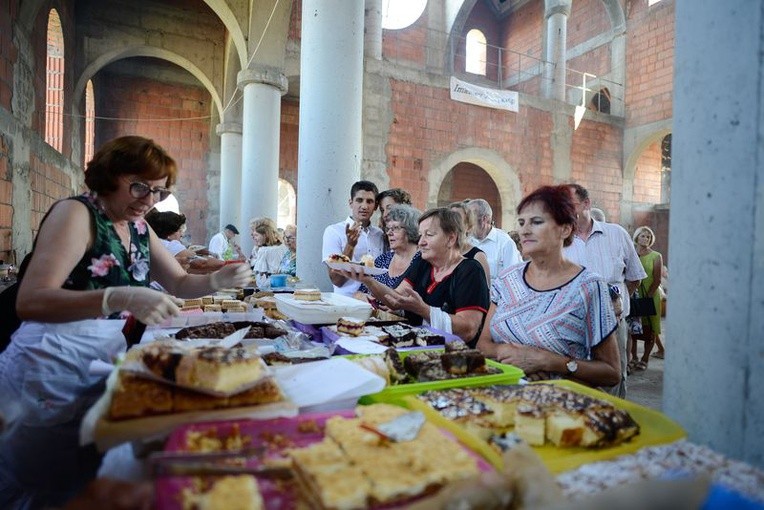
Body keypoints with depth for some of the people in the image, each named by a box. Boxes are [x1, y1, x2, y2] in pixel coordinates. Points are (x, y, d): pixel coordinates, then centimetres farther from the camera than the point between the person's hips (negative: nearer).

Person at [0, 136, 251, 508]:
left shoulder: (139, 228, 8)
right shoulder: (76, 213, -13)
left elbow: (179, 284, 12)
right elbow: (30, 302, -23)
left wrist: (218, 280, -9)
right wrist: (121, 298, -37)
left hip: (104, 360, 7)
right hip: (52, 366, -6)